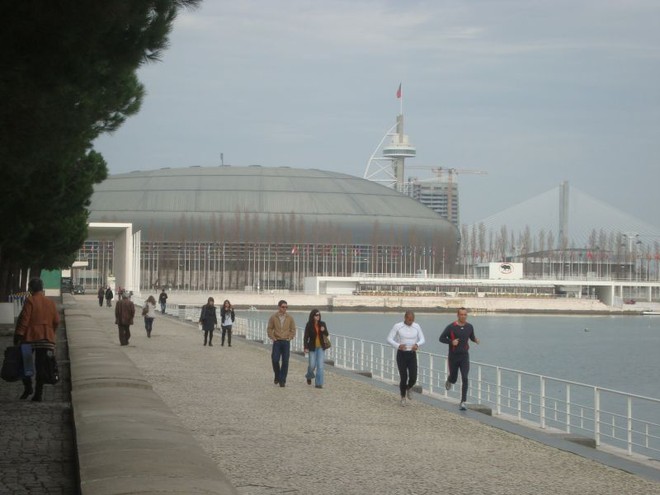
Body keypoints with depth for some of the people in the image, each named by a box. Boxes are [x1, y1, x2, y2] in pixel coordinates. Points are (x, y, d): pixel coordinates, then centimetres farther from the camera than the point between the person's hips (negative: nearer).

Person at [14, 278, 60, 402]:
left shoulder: (30, 301, -8)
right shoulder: (51, 303, 9)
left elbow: (24, 319, -13)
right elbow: (56, 321, 10)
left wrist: (18, 336, -11)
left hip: (30, 337, -4)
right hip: (46, 339, 4)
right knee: (41, 366, 6)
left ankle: (28, 387, -1)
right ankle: (38, 393, 3)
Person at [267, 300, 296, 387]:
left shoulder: (290, 318, 4)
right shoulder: (273, 317, 1)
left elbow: (293, 329, 10)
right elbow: (269, 329, 5)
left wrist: (289, 338, -1)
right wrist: (273, 338, -4)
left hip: (286, 342, 1)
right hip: (277, 342, -1)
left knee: (285, 361, -2)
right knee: (275, 360, -6)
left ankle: (282, 380, 6)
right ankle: (277, 376, 19)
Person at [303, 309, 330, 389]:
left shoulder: (322, 324, 1)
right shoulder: (309, 325, -6)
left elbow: (326, 335, 7)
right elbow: (306, 337, -6)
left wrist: (324, 330, -15)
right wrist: (305, 347, -14)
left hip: (321, 347, 2)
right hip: (312, 347, -2)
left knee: (320, 365, -4)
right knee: (312, 365, 1)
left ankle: (318, 383, -1)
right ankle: (309, 376, 34)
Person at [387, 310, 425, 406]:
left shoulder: (416, 326, 0)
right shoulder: (397, 326, -10)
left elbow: (422, 339, 5)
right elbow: (389, 339, -9)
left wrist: (417, 344, -19)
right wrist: (398, 346, -27)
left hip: (412, 355, 2)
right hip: (401, 354, -2)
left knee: (413, 378, -10)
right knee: (403, 378, -4)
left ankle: (409, 388, 28)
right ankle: (403, 397, 23)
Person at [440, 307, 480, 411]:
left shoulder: (469, 327, 0)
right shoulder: (451, 327, -10)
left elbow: (472, 337, 18)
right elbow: (441, 338, -4)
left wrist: (475, 340, -4)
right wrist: (451, 342, -20)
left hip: (464, 356, 1)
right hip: (453, 356, -1)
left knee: (464, 379, -13)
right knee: (454, 378, 12)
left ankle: (463, 402, -12)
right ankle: (449, 381, 52)